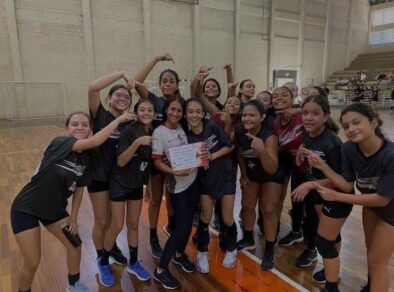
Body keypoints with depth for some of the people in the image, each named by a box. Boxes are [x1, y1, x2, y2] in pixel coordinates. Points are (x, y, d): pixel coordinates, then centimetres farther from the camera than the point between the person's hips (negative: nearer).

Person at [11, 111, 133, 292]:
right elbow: (95, 141, -40)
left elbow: (79, 189, 5)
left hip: (54, 209, 6)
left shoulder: (85, 157, -5)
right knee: (32, 263, 0)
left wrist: (73, 218, 3)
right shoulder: (59, 143, -25)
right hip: (26, 209, -6)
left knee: (75, 246, 11)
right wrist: (119, 119, -33)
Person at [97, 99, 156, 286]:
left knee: (134, 224, 14)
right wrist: (137, 143, -34)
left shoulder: (154, 133, -3)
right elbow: (121, 161, -23)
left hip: (137, 184, 5)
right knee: (117, 226, 2)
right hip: (120, 184, -5)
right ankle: (103, 262, 27)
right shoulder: (129, 131, -20)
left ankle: (133, 263, 31)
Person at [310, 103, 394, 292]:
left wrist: (336, 196, -27)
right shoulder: (349, 149, -21)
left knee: (377, 260, 6)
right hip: (371, 203, 6)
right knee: (370, 249, 25)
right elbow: (348, 185, -14)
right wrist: (323, 167, -29)